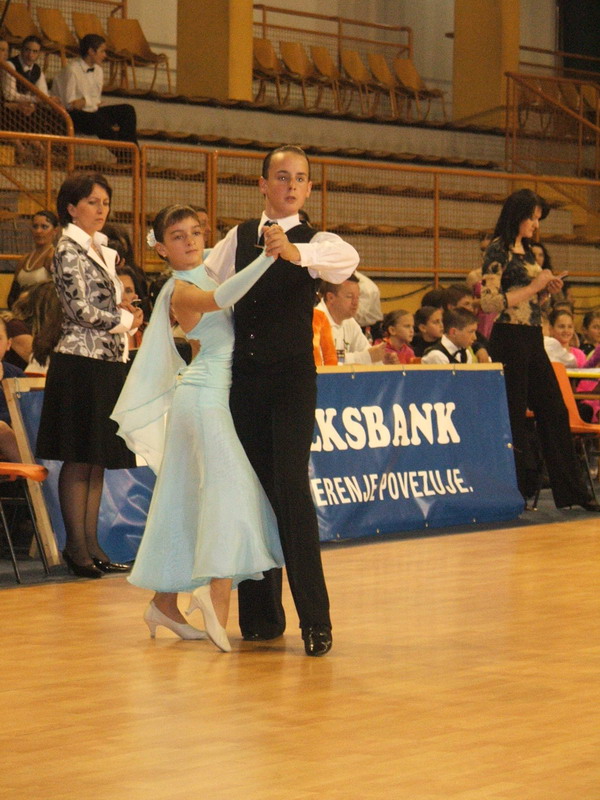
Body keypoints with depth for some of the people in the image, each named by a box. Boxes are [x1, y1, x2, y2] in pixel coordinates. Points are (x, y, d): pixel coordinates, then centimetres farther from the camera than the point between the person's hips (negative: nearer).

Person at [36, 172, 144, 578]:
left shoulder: (102, 250, 17)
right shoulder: (69, 251, -8)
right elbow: (81, 310, -14)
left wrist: (122, 309, 4)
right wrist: (126, 321, -4)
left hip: (109, 362, 8)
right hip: (82, 362, -8)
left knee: (99, 459, 8)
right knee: (79, 458, -4)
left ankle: (91, 544, 12)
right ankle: (76, 545, 1)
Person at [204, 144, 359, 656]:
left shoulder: (315, 241, -3)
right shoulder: (238, 238, 10)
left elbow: (346, 259, -27)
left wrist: (294, 251, -42)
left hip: (292, 378, -5)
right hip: (244, 376, 5)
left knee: (291, 486, -13)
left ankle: (316, 618, -9)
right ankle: (260, 613, 17)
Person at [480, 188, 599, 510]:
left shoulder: (526, 251, 15)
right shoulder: (498, 251, -10)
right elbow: (490, 302, -19)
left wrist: (547, 289, 4)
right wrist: (533, 287, -15)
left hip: (533, 339, 9)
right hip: (509, 339, -9)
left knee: (555, 412, 7)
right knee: (514, 416, -2)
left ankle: (571, 492, 11)